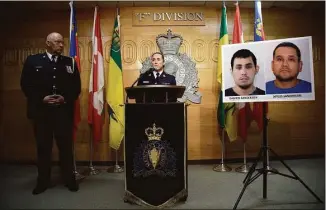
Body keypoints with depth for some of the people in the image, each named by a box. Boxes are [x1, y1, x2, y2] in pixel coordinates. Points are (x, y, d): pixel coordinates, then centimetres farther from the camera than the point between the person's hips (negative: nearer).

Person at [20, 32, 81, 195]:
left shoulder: (70, 62, 8)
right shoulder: (33, 60, 4)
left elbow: (76, 86, 5)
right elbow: (26, 85, 0)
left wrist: (65, 98, -10)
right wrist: (42, 98, -12)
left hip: (64, 111, 1)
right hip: (41, 110, 0)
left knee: (66, 146, 6)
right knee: (43, 147, 9)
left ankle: (69, 179, 20)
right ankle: (43, 180, 24)